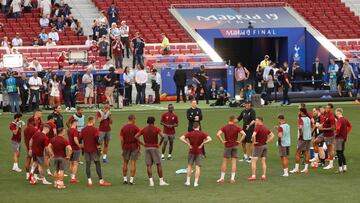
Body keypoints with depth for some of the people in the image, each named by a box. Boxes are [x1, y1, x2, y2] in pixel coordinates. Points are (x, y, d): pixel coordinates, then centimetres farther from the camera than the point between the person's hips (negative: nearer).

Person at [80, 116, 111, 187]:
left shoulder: (83, 130, 5)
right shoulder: (95, 129, -10)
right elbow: (97, 139, -16)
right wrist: (98, 146, -3)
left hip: (86, 149, 4)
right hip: (94, 149, -4)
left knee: (88, 164, 5)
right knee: (97, 164, 2)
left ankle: (89, 181, 1)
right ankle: (101, 181, 3)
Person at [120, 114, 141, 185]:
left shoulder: (123, 128, 2)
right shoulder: (135, 128, -7)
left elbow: (121, 139, -1)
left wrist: (122, 147, 7)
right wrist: (139, 147, 0)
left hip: (126, 147, 3)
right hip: (134, 146, -3)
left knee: (125, 163, 13)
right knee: (133, 163, -1)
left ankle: (125, 179, 15)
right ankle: (131, 180, -4)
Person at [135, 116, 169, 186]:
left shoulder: (144, 129, 5)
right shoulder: (156, 129, -5)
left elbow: (136, 136, 0)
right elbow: (162, 136, -19)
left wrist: (142, 144, 2)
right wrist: (159, 144, -6)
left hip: (147, 148, 3)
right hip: (154, 148, -3)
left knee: (149, 165, 3)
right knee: (158, 164, 4)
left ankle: (151, 181, -2)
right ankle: (161, 181, 5)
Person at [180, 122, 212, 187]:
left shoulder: (190, 133, -1)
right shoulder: (202, 133, -5)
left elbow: (181, 138, -9)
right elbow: (209, 139, -17)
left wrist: (188, 144, -7)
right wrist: (202, 144, -11)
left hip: (191, 152, 1)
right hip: (199, 152, -1)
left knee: (189, 166, 14)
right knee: (197, 167, 1)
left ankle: (188, 181, 12)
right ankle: (196, 182, -4)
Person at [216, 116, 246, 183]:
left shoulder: (224, 127, -2)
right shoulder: (237, 128, -3)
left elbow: (218, 134, -16)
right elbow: (244, 134, -16)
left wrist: (222, 141, -7)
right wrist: (239, 141, -7)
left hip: (227, 146, 0)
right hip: (235, 146, 0)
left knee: (225, 162, 8)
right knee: (233, 162, 3)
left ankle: (222, 178, 8)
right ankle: (232, 178, 0)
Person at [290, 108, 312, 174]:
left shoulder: (301, 119, -14)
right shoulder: (308, 119, 9)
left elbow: (300, 127, -30)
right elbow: (311, 126, 23)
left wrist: (300, 134, -19)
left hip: (302, 138, -7)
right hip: (309, 137, 7)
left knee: (298, 153, 1)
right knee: (306, 153, 8)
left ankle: (297, 168, 1)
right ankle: (306, 168, 7)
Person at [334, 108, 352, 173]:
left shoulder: (339, 120, -17)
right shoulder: (345, 119, 10)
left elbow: (338, 128, -29)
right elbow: (350, 126, 23)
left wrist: (336, 134, -11)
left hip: (339, 138, -8)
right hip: (344, 137, 8)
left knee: (339, 153, -4)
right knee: (342, 153, 16)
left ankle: (340, 168, -4)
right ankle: (344, 167, 14)